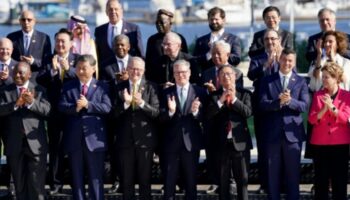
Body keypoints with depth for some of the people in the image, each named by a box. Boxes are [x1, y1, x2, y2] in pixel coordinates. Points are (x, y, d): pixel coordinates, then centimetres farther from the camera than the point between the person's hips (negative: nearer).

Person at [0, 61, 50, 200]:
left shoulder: (39, 90, 4)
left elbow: (47, 110, -9)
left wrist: (32, 102, -26)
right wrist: (15, 104, -26)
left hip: (35, 142, -2)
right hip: (15, 143, 2)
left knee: (37, 182, 0)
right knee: (19, 182, 11)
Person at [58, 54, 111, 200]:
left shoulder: (101, 87, 4)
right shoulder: (68, 87, 10)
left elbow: (107, 107, -9)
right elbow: (61, 106, -3)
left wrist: (87, 104, -18)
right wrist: (75, 107, -21)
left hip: (94, 137, -2)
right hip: (74, 138, 2)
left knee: (95, 176, 1)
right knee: (76, 176, 9)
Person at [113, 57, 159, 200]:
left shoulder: (151, 87, 0)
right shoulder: (120, 88, 5)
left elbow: (156, 112, -9)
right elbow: (114, 114, -2)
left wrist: (142, 103, -26)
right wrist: (125, 103, -20)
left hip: (145, 139, -2)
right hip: (125, 139, 2)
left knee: (145, 179, 5)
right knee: (126, 180, 8)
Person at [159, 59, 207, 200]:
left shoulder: (199, 92, 1)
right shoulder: (167, 93, 3)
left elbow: (204, 117, -3)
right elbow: (161, 119, -3)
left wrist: (196, 112, -23)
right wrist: (170, 111, -23)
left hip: (191, 141, 0)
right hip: (171, 142, 0)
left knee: (191, 180, 8)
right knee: (169, 181, 4)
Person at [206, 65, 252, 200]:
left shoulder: (244, 94, 5)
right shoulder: (214, 96, 6)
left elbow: (248, 112, -10)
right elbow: (208, 115, -8)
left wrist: (234, 99, -17)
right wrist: (220, 101, -18)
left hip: (240, 142, -1)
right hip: (222, 143, 1)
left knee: (242, 179, 3)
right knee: (223, 180, 7)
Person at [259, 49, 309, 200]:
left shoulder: (301, 82, 5)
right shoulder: (268, 81, 5)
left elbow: (304, 106, -6)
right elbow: (263, 104, -6)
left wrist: (289, 101, -24)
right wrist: (279, 101, -24)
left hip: (293, 133, 0)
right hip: (272, 132, 0)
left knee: (293, 173, 4)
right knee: (272, 173, 6)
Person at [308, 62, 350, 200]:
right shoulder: (318, 95, 8)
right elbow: (312, 119, -1)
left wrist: (332, 107, -21)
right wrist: (324, 109, -18)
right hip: (320, 143, 2)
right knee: (321, 180, 3)